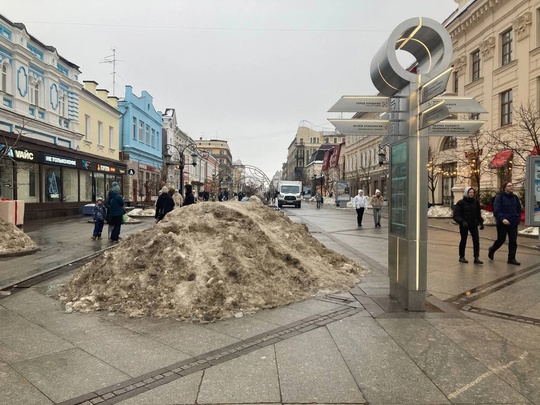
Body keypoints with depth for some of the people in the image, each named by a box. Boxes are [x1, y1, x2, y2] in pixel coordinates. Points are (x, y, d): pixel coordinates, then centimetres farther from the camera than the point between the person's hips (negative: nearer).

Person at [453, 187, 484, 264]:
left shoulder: (476, 202, 5)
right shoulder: (461, 202, -8)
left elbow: (478, 214, 16)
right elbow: (456, 215, -12)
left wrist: (481, 222, 9)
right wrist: (462, 221, -25)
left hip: (474, 225, 3)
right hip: (464, 225, -3)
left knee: (476, 240, -5)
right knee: (463, 240, 7)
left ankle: (476, 258, -1)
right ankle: (461, 257, 20)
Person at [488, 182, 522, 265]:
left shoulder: (515, 197, 9)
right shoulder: (499, 197, -9)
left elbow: (519, 209, 17)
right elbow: (496, 210, -17)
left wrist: (518, 218, 3)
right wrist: (502, 219, -28)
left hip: (513, 223, 5)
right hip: (502, 223, -5)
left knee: (513, 241, 3)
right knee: (501, 240, 5)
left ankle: (511, 258, 10)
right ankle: (491, 250, 32)